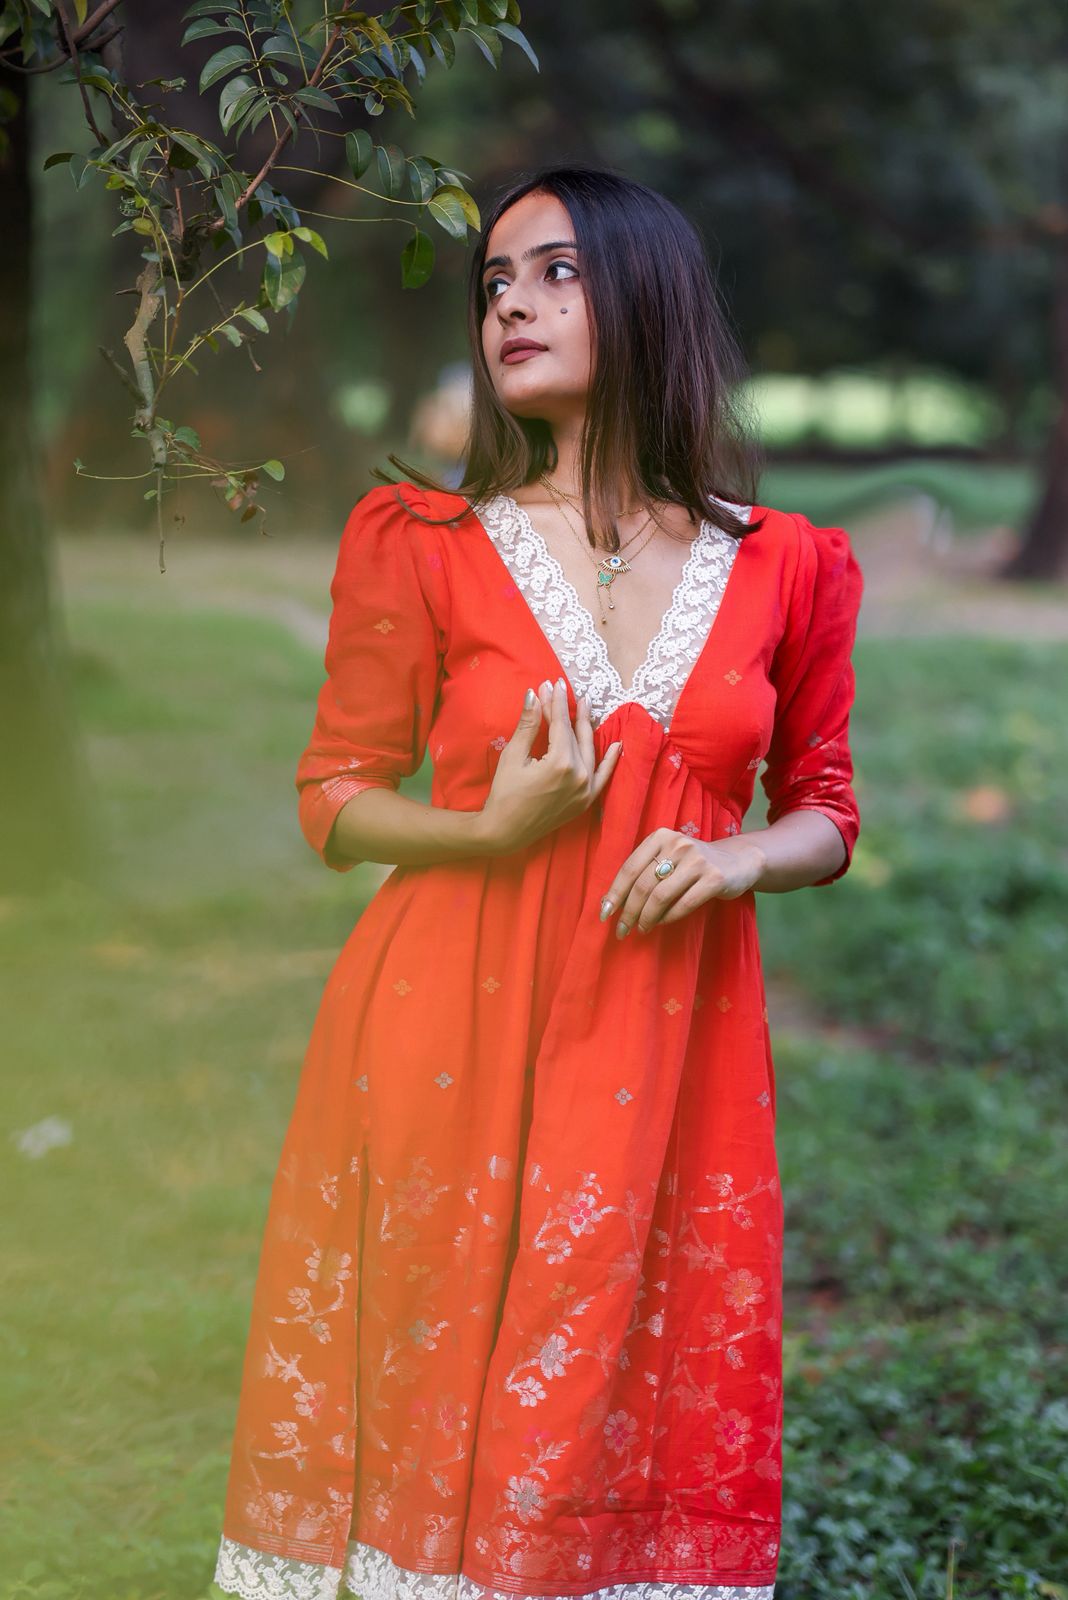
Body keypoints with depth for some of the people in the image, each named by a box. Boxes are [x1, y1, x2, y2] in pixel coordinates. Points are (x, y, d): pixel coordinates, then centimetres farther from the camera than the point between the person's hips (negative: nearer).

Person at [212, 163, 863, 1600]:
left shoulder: (785, 570, 4)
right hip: (450, 1037, -1)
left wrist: (735, 860, -9)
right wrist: (492, 831, -15)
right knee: (433, 1397, 3)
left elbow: (824, 810, 13)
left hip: (669, 1047, 1)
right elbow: (336, 800, 4)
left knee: (624, 1412, 5)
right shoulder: (425, 544, 0)